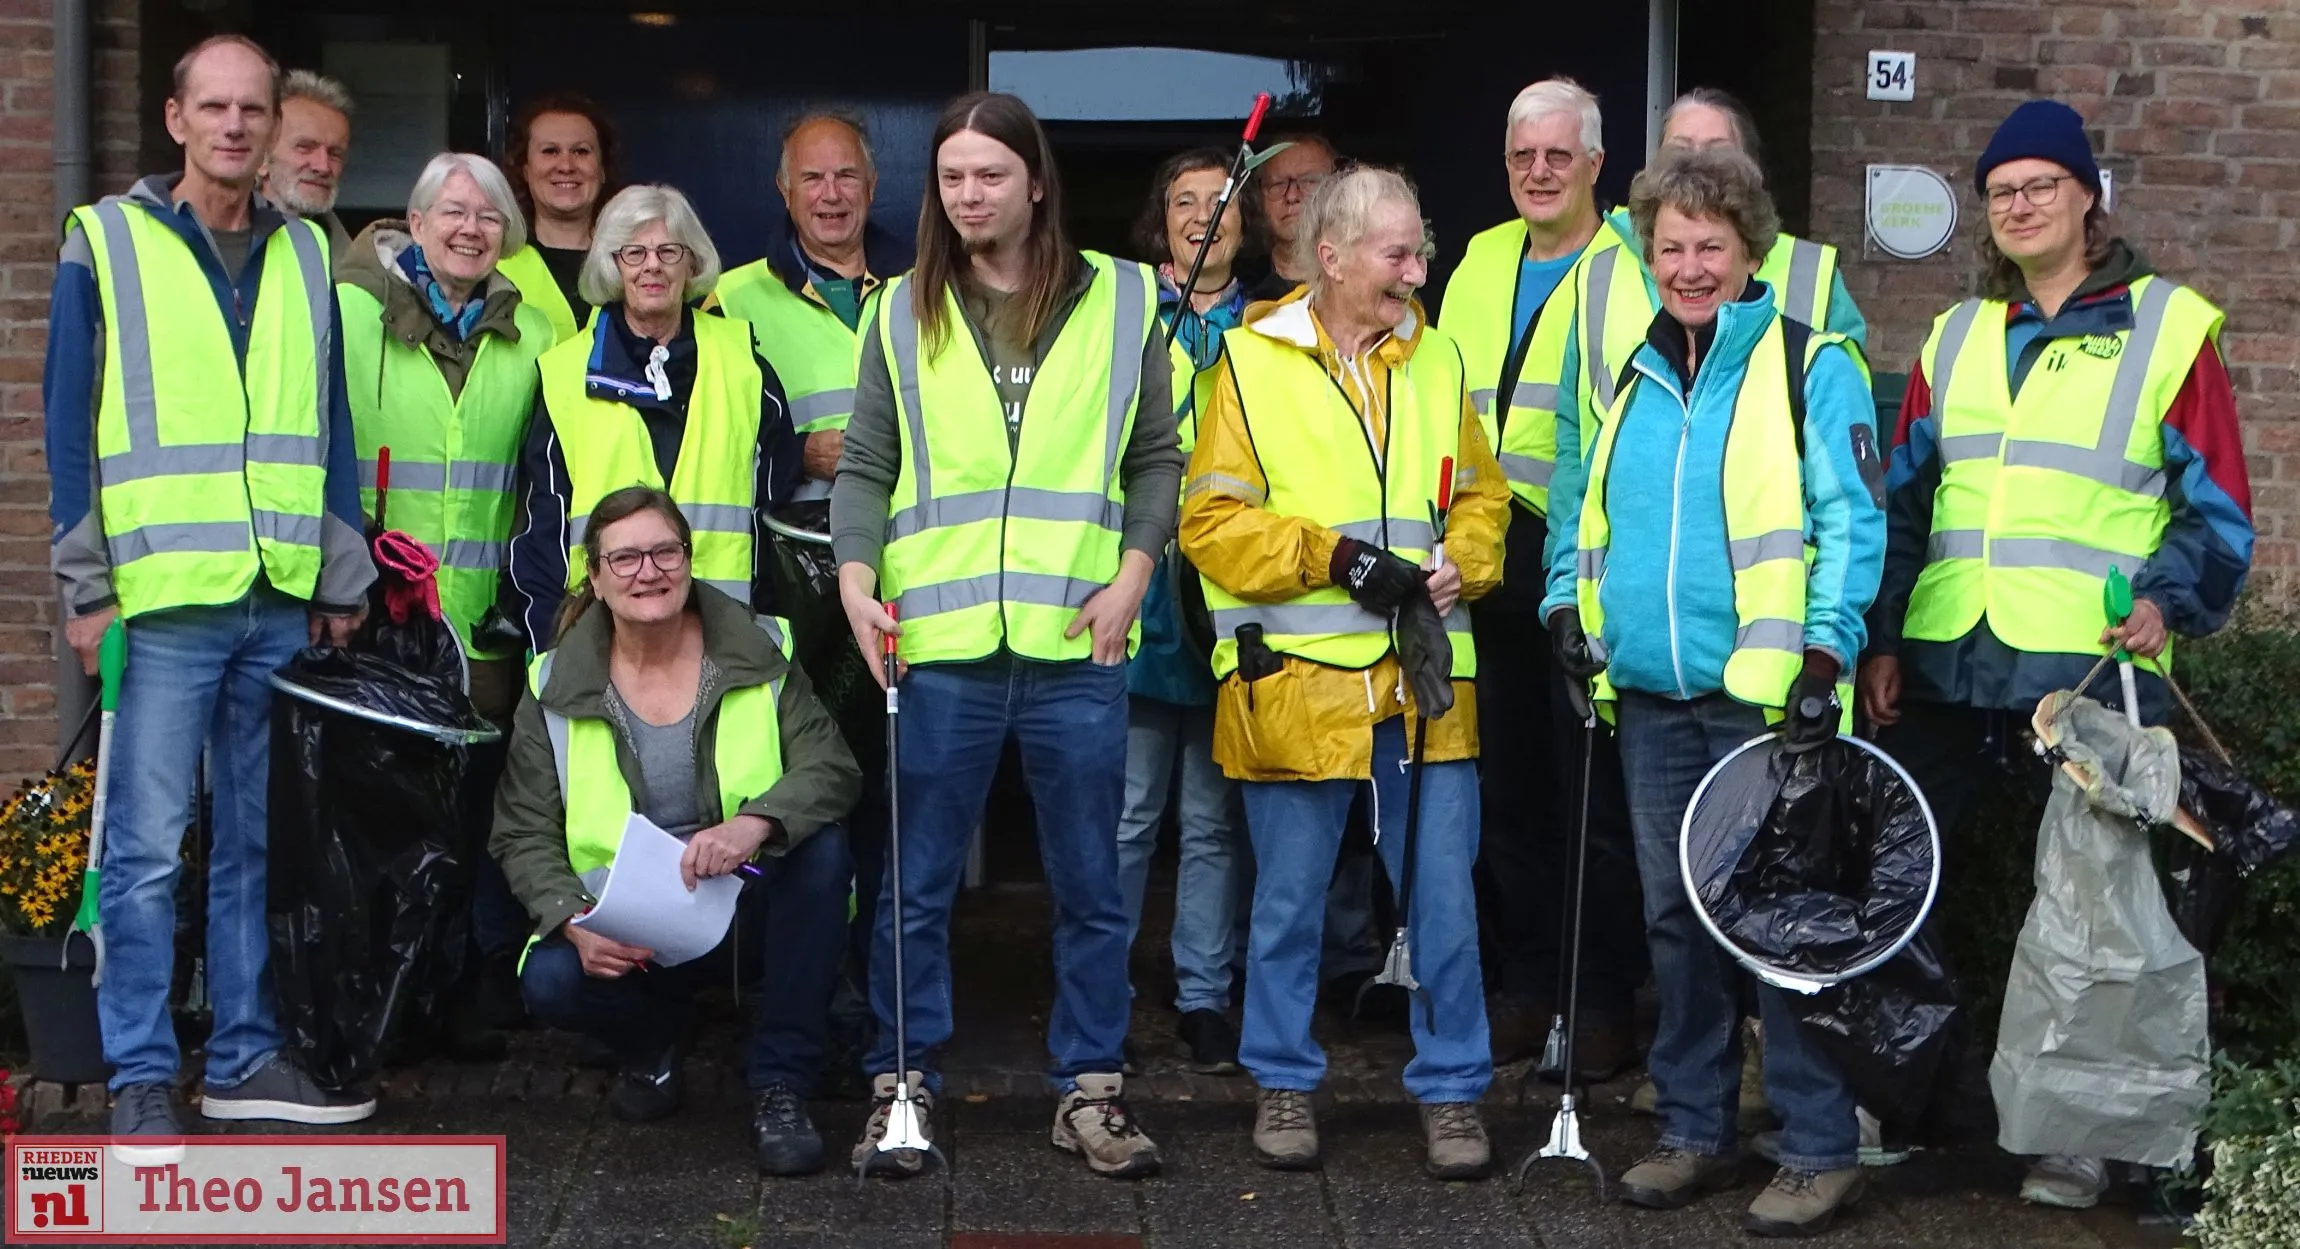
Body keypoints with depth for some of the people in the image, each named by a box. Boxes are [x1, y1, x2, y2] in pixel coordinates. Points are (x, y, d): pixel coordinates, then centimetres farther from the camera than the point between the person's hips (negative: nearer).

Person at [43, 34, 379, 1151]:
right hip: (163, 596, -4)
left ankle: (246, 1055, 19)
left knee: (259, 842, 9)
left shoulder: (305, 256, 12)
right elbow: (70, 422, 0)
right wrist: (86, 586, -5)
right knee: (147, 847, -3)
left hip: (284, 602, 4)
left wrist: (342, 578, 10)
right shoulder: (106, 242, 2)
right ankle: (142, 1080, 5)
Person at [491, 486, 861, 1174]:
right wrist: (574, 923, -22)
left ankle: (779, 1085, -17)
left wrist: (755, 823, -36)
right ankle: (653, 1044, 8)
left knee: (820, 846, -30)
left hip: (746, 910, 0)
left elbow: (834, 769, -15)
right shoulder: (556, 688, -1)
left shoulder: (757, 659, -2)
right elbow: (524, 835, -2)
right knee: (551, 980, -31)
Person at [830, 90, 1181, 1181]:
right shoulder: (903, 312, 8)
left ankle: (1089, 1089, 21)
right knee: (917, 884, 7)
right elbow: (867, 467, 8)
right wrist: (857, 578, -7)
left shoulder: (1121, 298, 5)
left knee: (1090, 886, 9)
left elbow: (1155, 457, 8)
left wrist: (1133, 571, -4)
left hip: (1078, 645, 0)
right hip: (938, 644, 0)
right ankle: (901, 1083, 19)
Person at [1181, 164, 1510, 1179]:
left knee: (1443, 894, 5)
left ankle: (1452, 1089, 18)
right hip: (1298, 679, -3)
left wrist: (1459, 566, -5)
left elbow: (1482, 498, 15)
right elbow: (1212, 525, -6)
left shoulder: (1435, 358, 10)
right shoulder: (1253, 360, -3)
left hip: (1424, 680, 3)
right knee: (1290, 899, 9)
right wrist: (1334, 556, -15)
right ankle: (1283, 1083, 25)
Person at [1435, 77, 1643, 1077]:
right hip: (1483, 564, 6)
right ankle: (1523, 987, 22)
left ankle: (1604, 1003, 9)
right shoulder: (1480, 262, 17)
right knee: (1506, 787, 11)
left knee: (1594, 792, -1)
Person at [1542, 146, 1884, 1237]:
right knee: (1676, 915, 12)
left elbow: (1851, 521, -8)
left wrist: (1826, 654, -17)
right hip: (1651, 697, 6)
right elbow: (1578, 501, 22)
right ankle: (1695, 1128, 23)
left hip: (1767, 695, -5)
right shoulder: (1627, 373, 13)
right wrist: (1569, 601, 7)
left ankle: (1820, 1149, 6)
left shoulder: (1811, 366, -3)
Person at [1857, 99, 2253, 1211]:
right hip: (1947, 666, 4)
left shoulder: (2169, 325, 2)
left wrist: (2170, 600, -15)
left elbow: (2217, 505, 1)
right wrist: (1882, 640, 8)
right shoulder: (1954, 339, 16)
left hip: (2093, 672, -4)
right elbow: (1905, 502, 16)